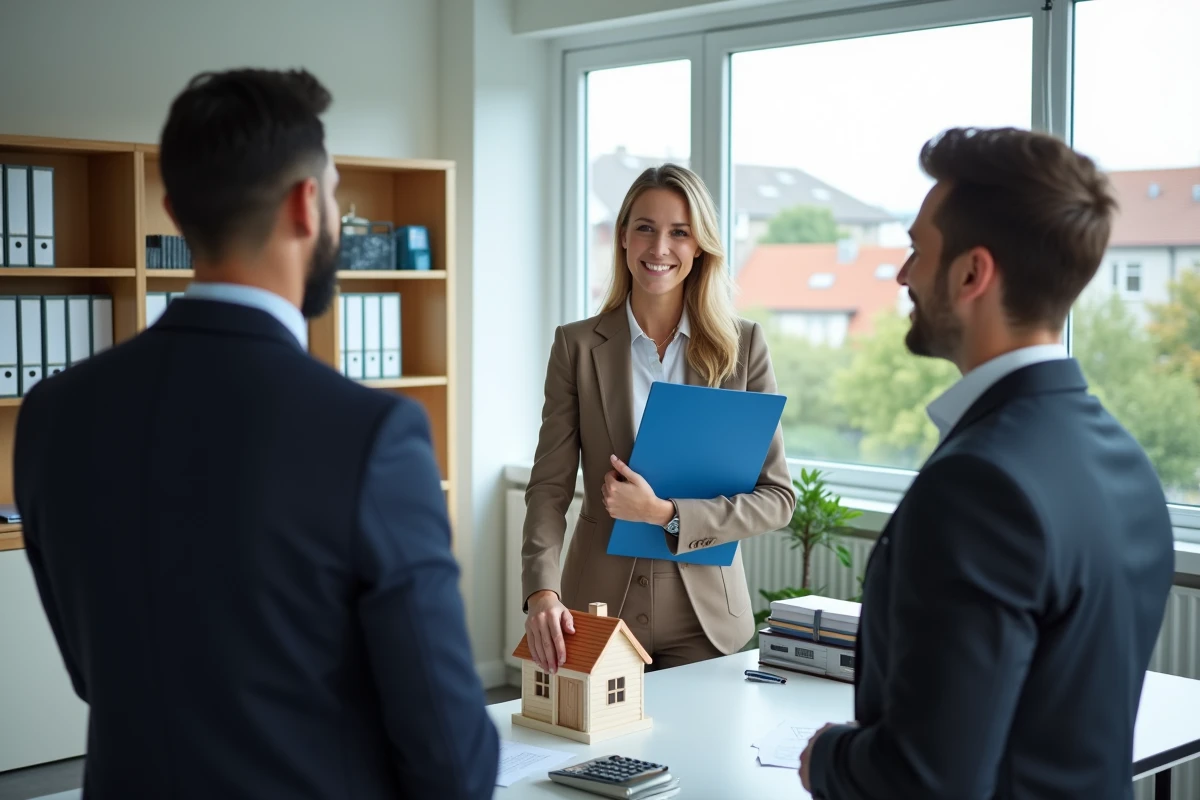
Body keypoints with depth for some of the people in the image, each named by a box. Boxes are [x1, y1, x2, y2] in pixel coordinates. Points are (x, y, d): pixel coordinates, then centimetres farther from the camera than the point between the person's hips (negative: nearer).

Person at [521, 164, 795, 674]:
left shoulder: (742, 345, -1)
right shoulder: (577, 345, -1)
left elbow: (777, 497, -4)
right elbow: (550, 485, -5)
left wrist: (664, 513, -16)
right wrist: (542, 592, -22)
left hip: (703, 616, 0)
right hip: (599, 608, 0)